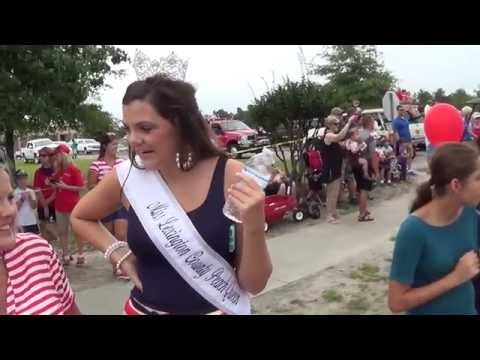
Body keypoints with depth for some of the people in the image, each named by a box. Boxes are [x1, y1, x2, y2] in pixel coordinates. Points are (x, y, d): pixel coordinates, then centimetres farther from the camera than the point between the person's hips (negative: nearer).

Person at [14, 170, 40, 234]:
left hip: (33, 222, 4)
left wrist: (30, 197, -12)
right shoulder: (14, 193, -6)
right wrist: (22, 199, -16)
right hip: (21, 223, -4)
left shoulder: (31, 191, 4)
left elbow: (34, 206, 1)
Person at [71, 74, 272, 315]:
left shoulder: (230, 175, -17)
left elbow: (254, 284, -12)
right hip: (145, 308, 2)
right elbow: (80, 217, 11)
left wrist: (253, 227, -28)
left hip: (219, 310, -1)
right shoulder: (126, 177, -11)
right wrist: (118, 254, -3)